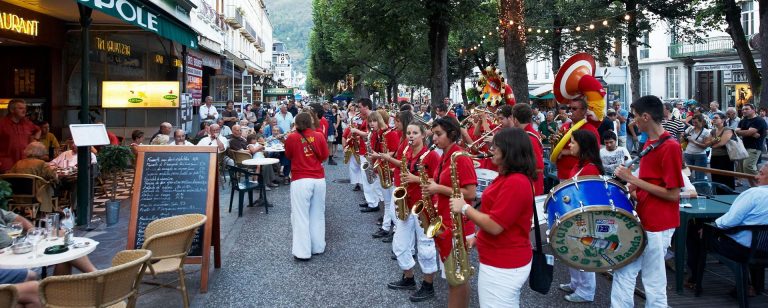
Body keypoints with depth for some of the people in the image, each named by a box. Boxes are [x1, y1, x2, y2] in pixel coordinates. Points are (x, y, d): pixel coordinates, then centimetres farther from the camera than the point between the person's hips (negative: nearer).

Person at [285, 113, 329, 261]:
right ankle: (318, 247, 24)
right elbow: (325, 156, 9)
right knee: (318, 214, 15)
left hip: (301, 181, -3)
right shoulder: (319, 136, -1)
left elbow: (288, 156, 8)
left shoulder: (292, 138, -7)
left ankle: (303, 251, 3)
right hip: (319, 179, 3)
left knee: (301, 216, 3)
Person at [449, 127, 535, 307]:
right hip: (507, 261, 11)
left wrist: (464, 208, -14)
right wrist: (478, 237, 13)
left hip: (503, 266, -11)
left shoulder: (515, 183, -24)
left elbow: (494, 226, -25)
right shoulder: (510, 177, 11)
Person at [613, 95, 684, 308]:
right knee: (624, 272, 14)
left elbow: (673, 194, -21)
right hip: (641, 219, 9)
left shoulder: (670, 147, -18)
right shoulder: (649, 144, 10)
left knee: (653, 283, 4)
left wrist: (633, 179, -21)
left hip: (658, 225, -9)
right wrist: (631, 187, 4)